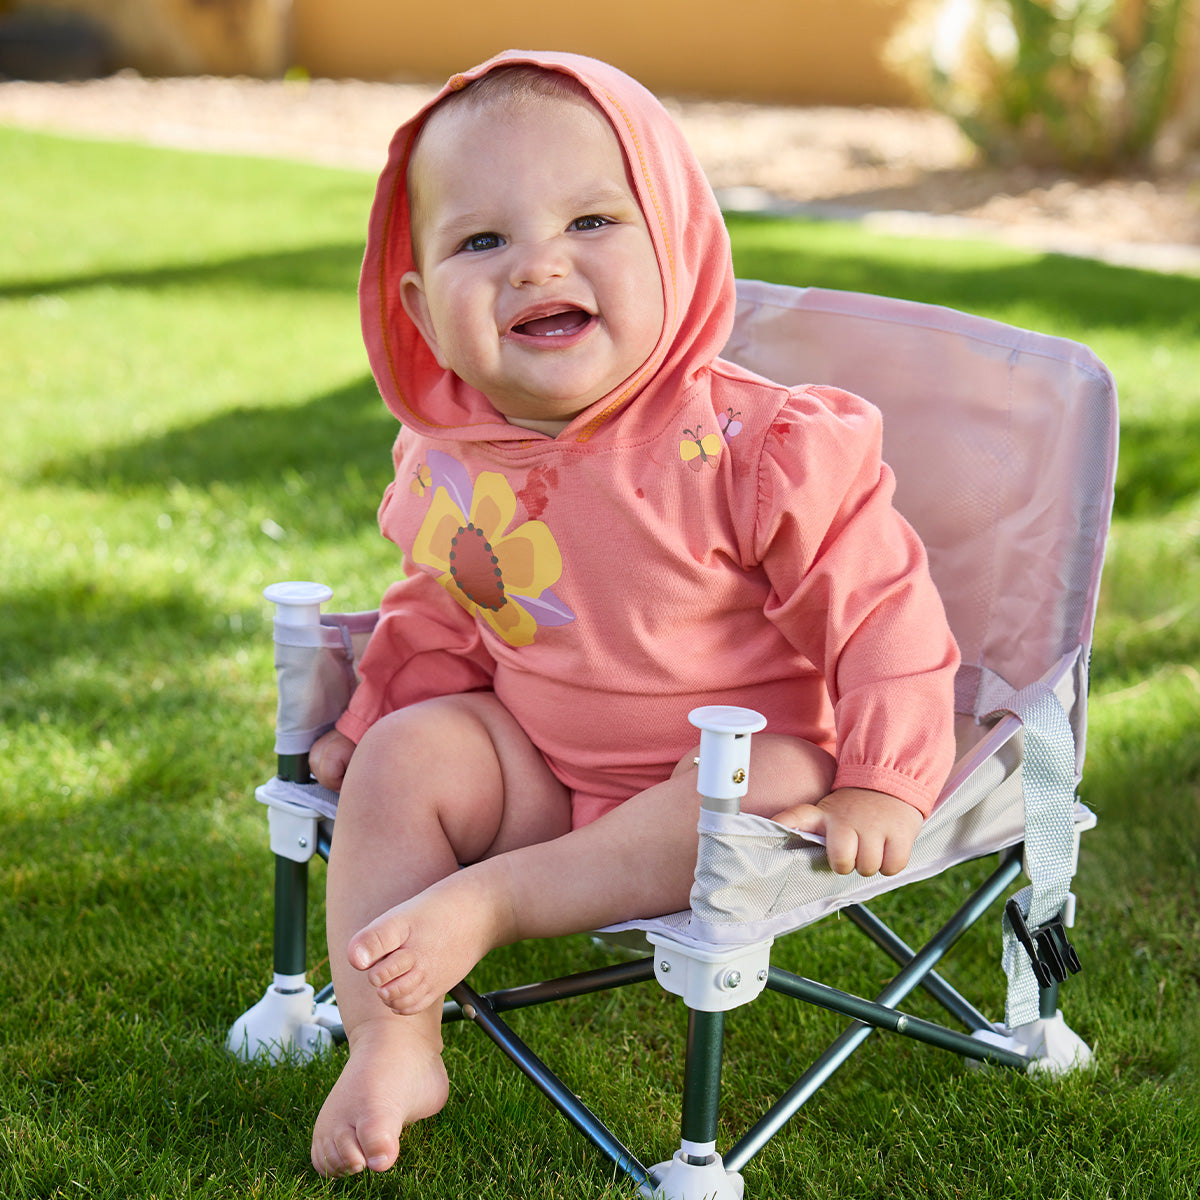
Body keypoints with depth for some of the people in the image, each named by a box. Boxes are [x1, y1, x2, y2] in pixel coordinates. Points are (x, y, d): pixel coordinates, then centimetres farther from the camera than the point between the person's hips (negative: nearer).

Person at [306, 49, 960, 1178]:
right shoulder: (447, 460, -5)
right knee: (405, 758, -13)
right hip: (536, 762, 5)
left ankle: (487, 899, -29)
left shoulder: (744, 448, -23)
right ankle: (391, 1047, -10)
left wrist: (882, 784, -23)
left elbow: (877, 606, -19)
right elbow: (441, 617, 15)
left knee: (764, 787, -34)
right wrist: (380, 717, 12)